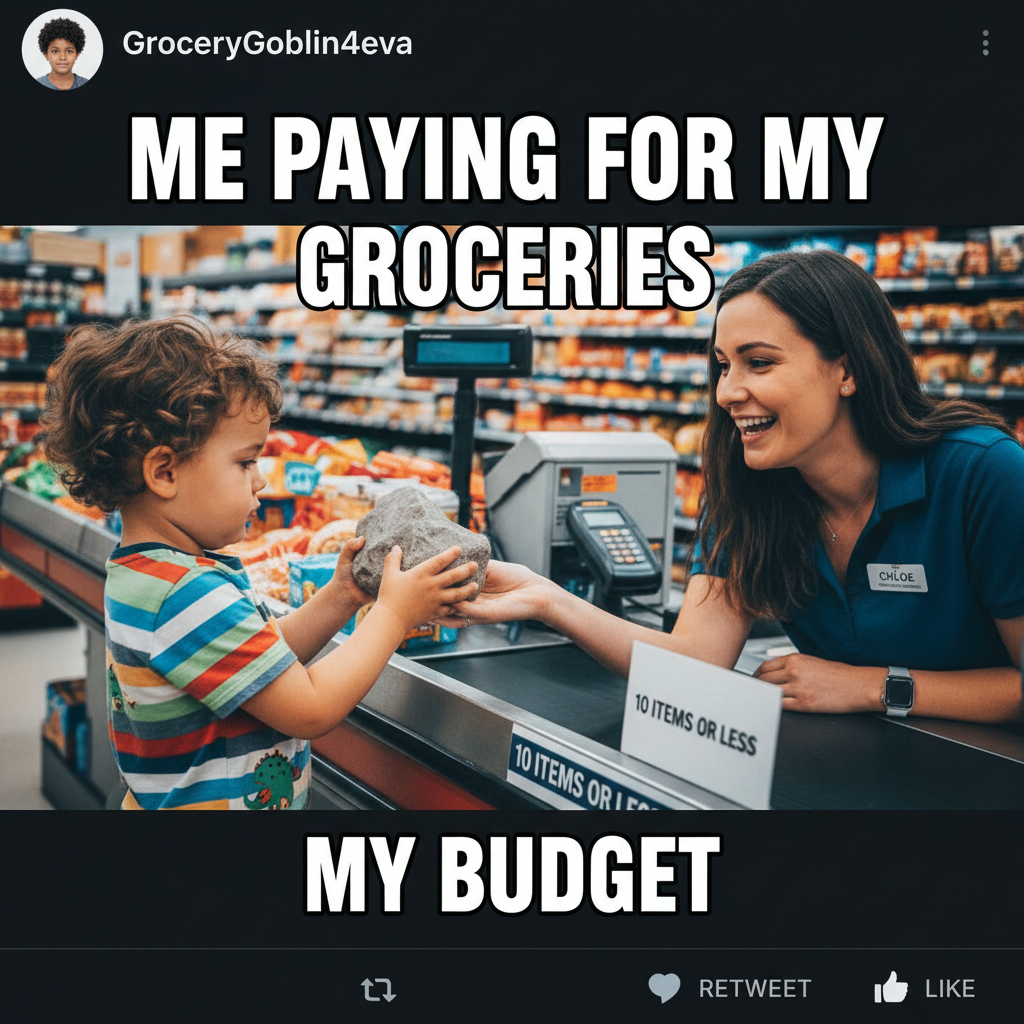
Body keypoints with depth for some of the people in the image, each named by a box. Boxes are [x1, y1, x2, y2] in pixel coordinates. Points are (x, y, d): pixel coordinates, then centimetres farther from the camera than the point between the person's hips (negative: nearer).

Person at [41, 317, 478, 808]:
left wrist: (339, 598, -3)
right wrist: (393, 614, -17)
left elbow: (265, 659, 7)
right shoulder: (189, 597, -29)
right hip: (214, 801, -9)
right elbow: (310, 709, -25)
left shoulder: (141, 574, 2)